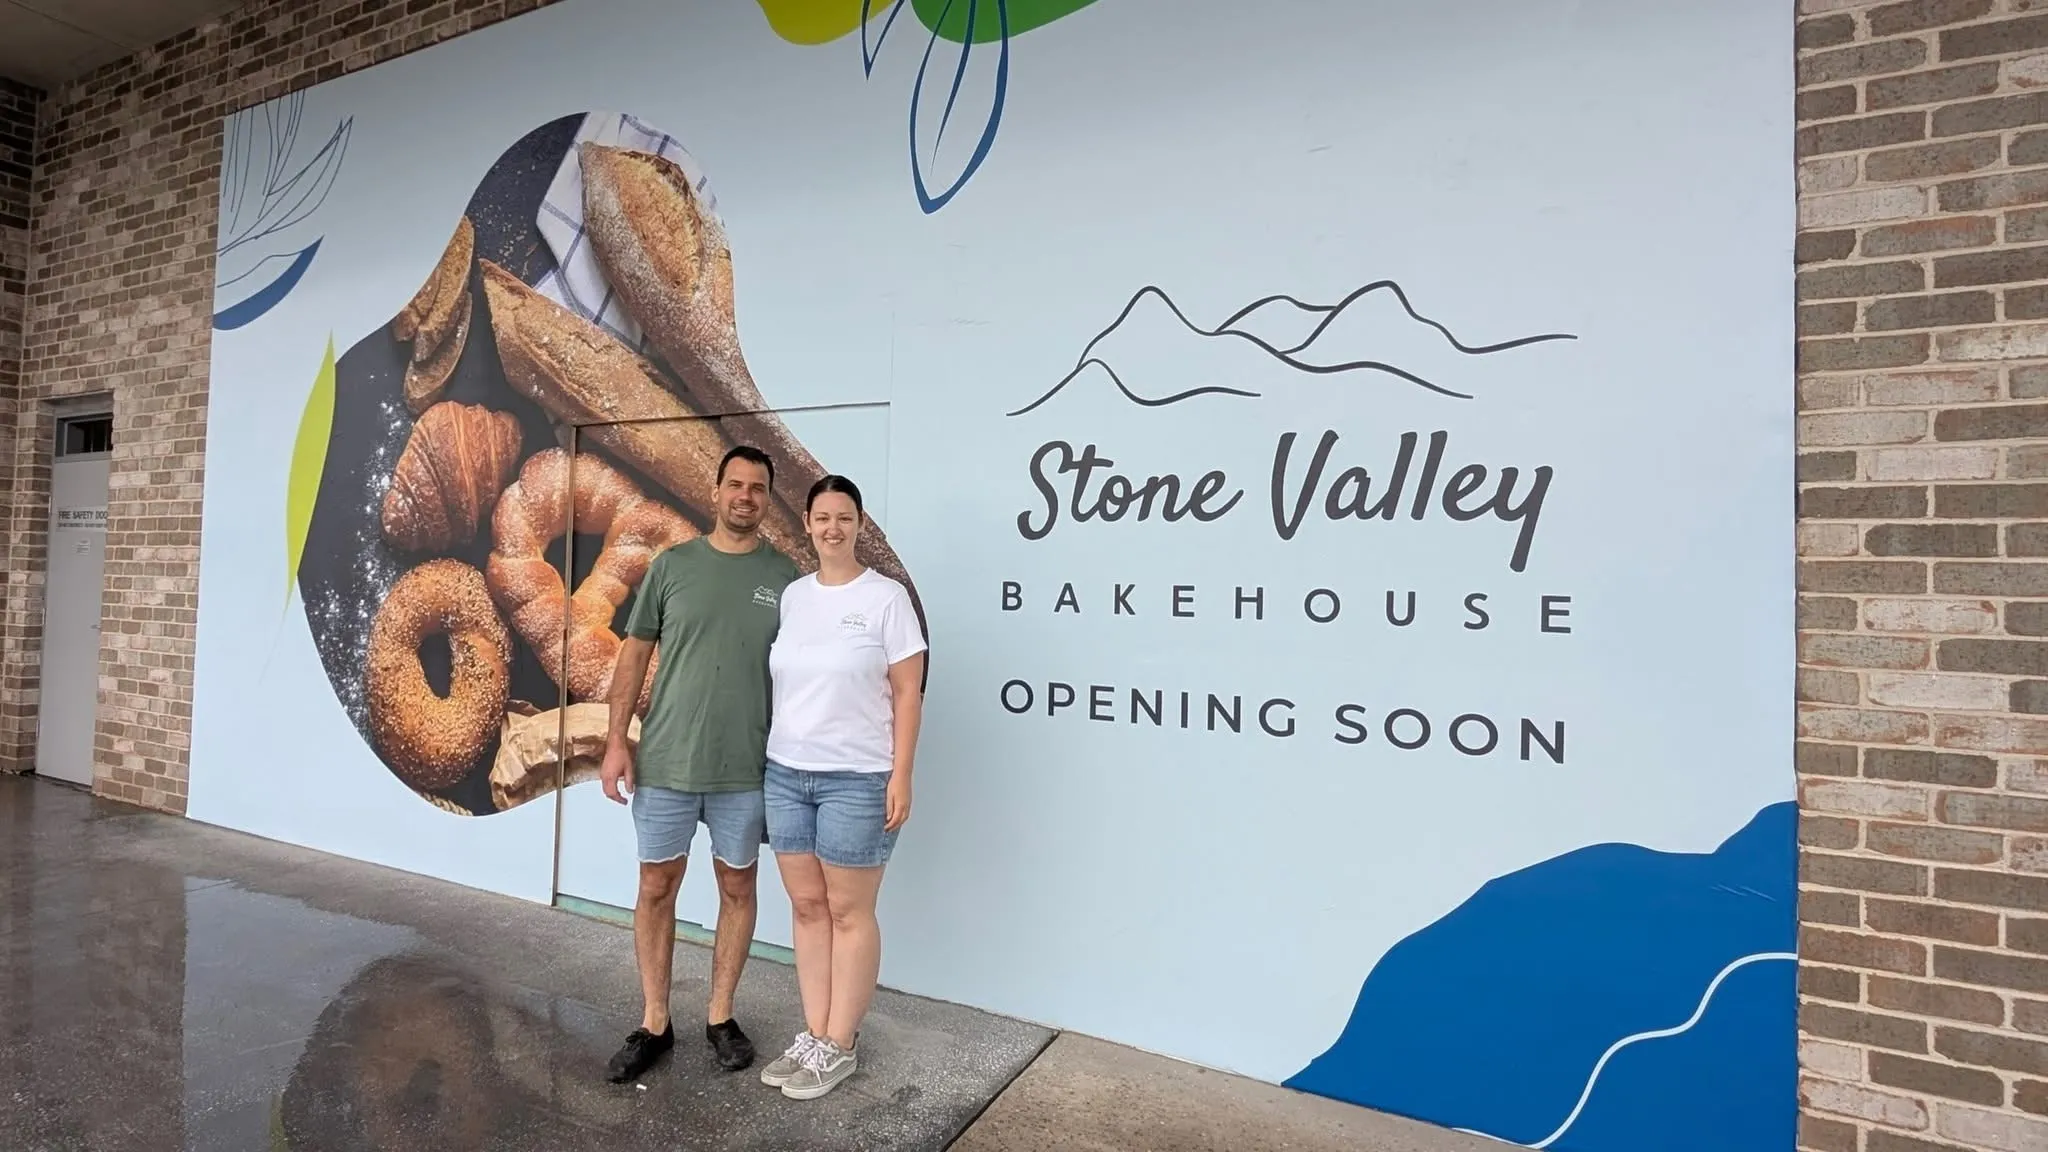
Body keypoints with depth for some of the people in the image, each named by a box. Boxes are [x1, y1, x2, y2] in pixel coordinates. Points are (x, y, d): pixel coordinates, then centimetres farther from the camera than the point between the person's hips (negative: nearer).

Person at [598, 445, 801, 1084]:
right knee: (657, 888, 10)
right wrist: (616, 739, -2)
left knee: (737, 889, 12)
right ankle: (654, 1023, 27)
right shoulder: (672, 564, 0)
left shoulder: (784, 576, -1)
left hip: (747, 768, 0)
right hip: (665, 761, 1)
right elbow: (635, 652, 3)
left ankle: (720, 1016, 29)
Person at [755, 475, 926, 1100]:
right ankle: (814, 1037, 25)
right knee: (807, 906, 12)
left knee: (849, 912, 5)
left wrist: (901, 775, -12)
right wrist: (776, 758, 9)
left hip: (856, 780, -5)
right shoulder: (792, 595, 8)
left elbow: (907, 693, -7)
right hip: (785, 773, 5)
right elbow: (780, 683, 12)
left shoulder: (886, 596, -6)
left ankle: (840, 1047, 20)